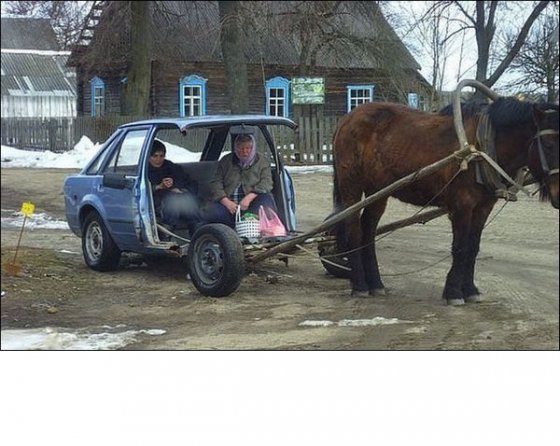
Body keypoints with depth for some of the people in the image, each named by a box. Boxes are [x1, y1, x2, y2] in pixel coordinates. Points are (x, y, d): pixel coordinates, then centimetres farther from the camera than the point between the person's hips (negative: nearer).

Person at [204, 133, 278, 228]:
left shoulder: (262, 162, 14)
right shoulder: (226, 161, 17)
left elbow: (266, 183, -1)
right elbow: (216, 183, 8)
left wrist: (249, 198, -18)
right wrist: (226, 202, -10)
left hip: (251, 203, -1)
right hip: (228, 202, 1)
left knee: (265, 199, -35)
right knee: (212, 211, -30)